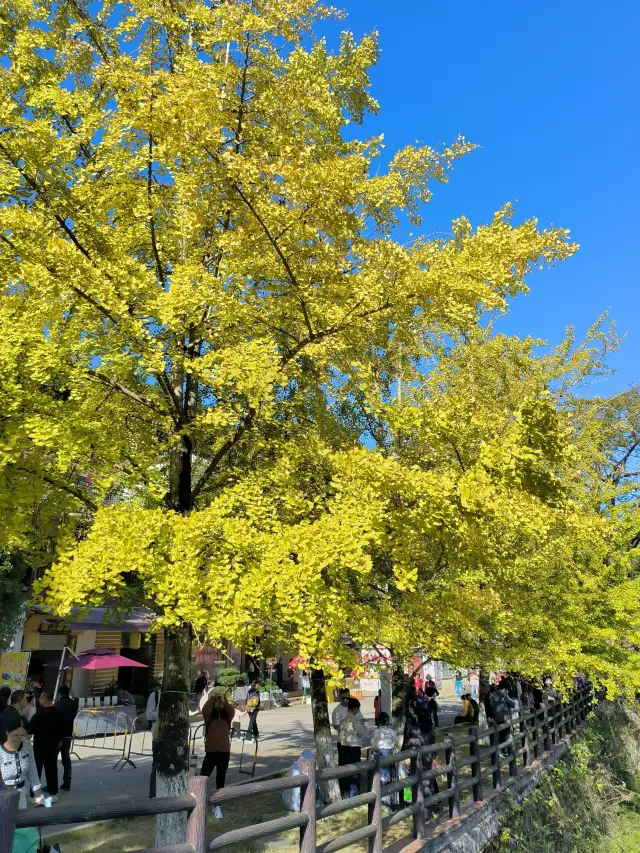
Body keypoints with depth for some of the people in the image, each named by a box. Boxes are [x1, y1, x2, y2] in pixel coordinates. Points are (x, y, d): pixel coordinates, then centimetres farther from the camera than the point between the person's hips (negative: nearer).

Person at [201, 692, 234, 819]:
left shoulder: (227, 717, 4)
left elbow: (232, 711, -18)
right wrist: (212, 697, -24)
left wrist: (223, 700, -23)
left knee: (220, 780, 10)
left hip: (224, 752, 2)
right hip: (211, 751, -2)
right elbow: (205, 709, -22)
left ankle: (218, 806, 19)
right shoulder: (209, 716, 0)